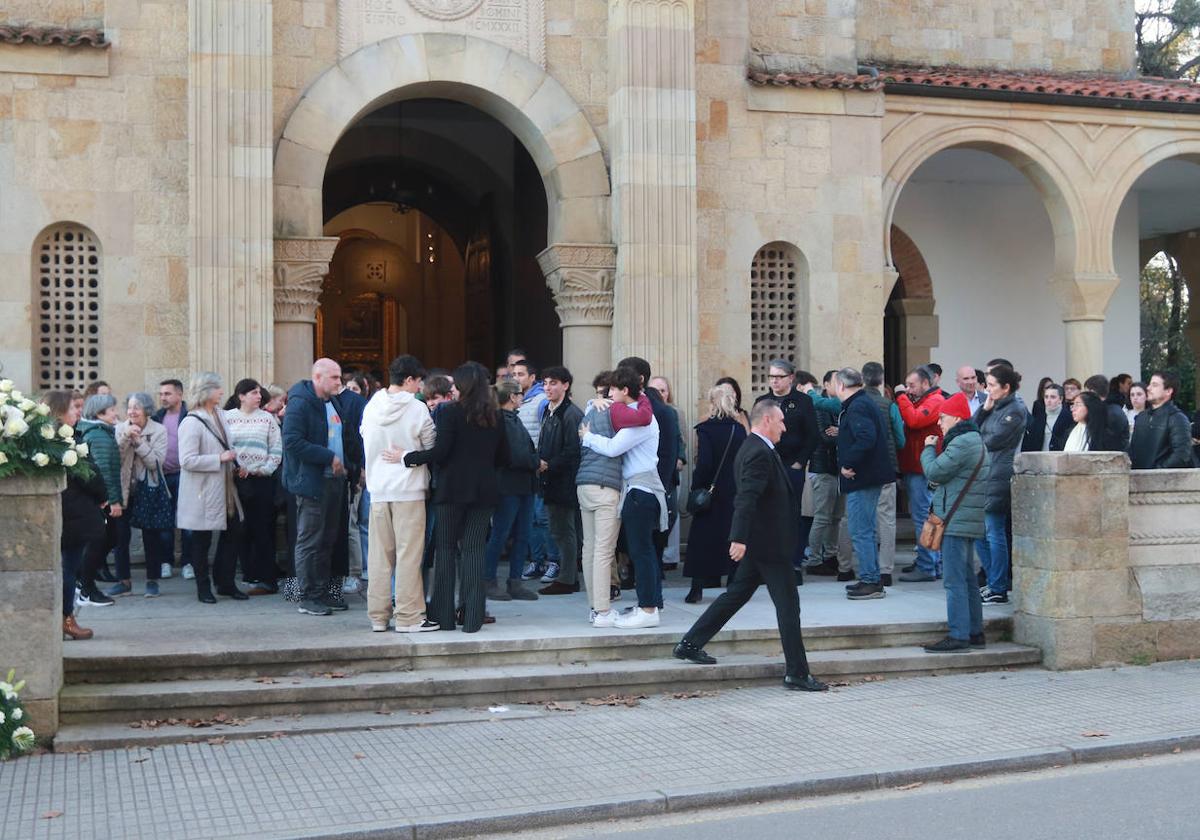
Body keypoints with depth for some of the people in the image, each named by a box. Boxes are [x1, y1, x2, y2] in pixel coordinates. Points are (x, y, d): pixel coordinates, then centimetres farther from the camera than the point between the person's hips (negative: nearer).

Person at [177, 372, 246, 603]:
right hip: (204, 492, -8)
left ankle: (226, 583, 23)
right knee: (202, 540, 4)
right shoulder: (191, 423, -17)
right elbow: (187, 460, -23)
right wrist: (220, 459, -21)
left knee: (231, 535, 11)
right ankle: (203, 588, 15)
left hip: (224, 489, 8)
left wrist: (234, 463, 9)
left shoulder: (220, 415, 9)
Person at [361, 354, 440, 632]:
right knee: (409, 554, 0)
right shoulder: (417, 409, -9)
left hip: (378, 490, 5)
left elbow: (366, 441, 13)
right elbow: (431, 448, 0)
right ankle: (408, 616, 2)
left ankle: (378, 616, 14)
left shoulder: (371, 408, 3)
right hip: (409, 489, -5)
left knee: (379, 554, 9)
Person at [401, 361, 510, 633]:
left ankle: (444, 615, 7)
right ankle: (472, 617, 1)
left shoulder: (449, 412, -7)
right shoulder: (494, 417, 7)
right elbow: (504, 458, 11)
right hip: (484, 490, 4)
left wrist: (406, 458, -7)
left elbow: (440, 451, -15)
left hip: (453, 488, -3)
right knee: (473, 549, 5)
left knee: (446, 548, 6)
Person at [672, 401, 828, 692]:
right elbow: (746, 498, -28)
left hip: (757, 544, 10)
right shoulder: (760, 453, -19)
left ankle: (690, 645, 20)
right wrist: (739, 538, -34)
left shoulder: (752, 449, 14)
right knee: (788, 605, -3)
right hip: (770, 544, -10)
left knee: (737, 594, 16)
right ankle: (797, 673, 3)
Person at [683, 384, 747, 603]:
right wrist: (739, 485, 12)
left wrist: (696, 489, -8)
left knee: (702, 539, 4)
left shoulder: (705, 429, -11)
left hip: (712, 489, -3)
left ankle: (697, 588, 3)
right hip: (735, 492, 4)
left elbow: (704, 463, -15)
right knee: (733, 534, 10)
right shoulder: (739, 429, 3)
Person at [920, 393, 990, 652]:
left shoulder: (961, 443, -16)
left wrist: (928, 449, 0)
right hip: (966, 521, 11)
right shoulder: (974, 440, 19)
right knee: (966, 578, 15)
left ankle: (958, 636, -9)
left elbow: (934, 472, -17)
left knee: (954, 580, -9)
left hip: (956, 521, -11)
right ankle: (974, 632, 20)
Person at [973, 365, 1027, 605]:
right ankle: (994, 581, 22)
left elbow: (994, 440, -13)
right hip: (983, 475, 9)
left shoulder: (1015, 411, -10)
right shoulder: (995, 408, 17)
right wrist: (985, 408, 1)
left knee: (995, 533, -4)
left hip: (999, 477, -9)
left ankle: (998, 590, 3)